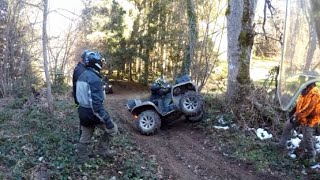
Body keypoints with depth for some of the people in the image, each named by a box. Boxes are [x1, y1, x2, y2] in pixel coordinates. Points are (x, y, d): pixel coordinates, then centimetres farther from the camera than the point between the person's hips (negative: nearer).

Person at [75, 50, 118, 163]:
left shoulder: (82, 76, 8)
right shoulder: (94, 78, -23)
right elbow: (96, 103, -29)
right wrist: (107, 119, -28)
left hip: (83, 112, 9)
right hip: (92, 113, -9)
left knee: (85, 137, 19)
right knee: (112, 129, 9)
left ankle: (82, 159, 31)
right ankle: (102, 149, 17)